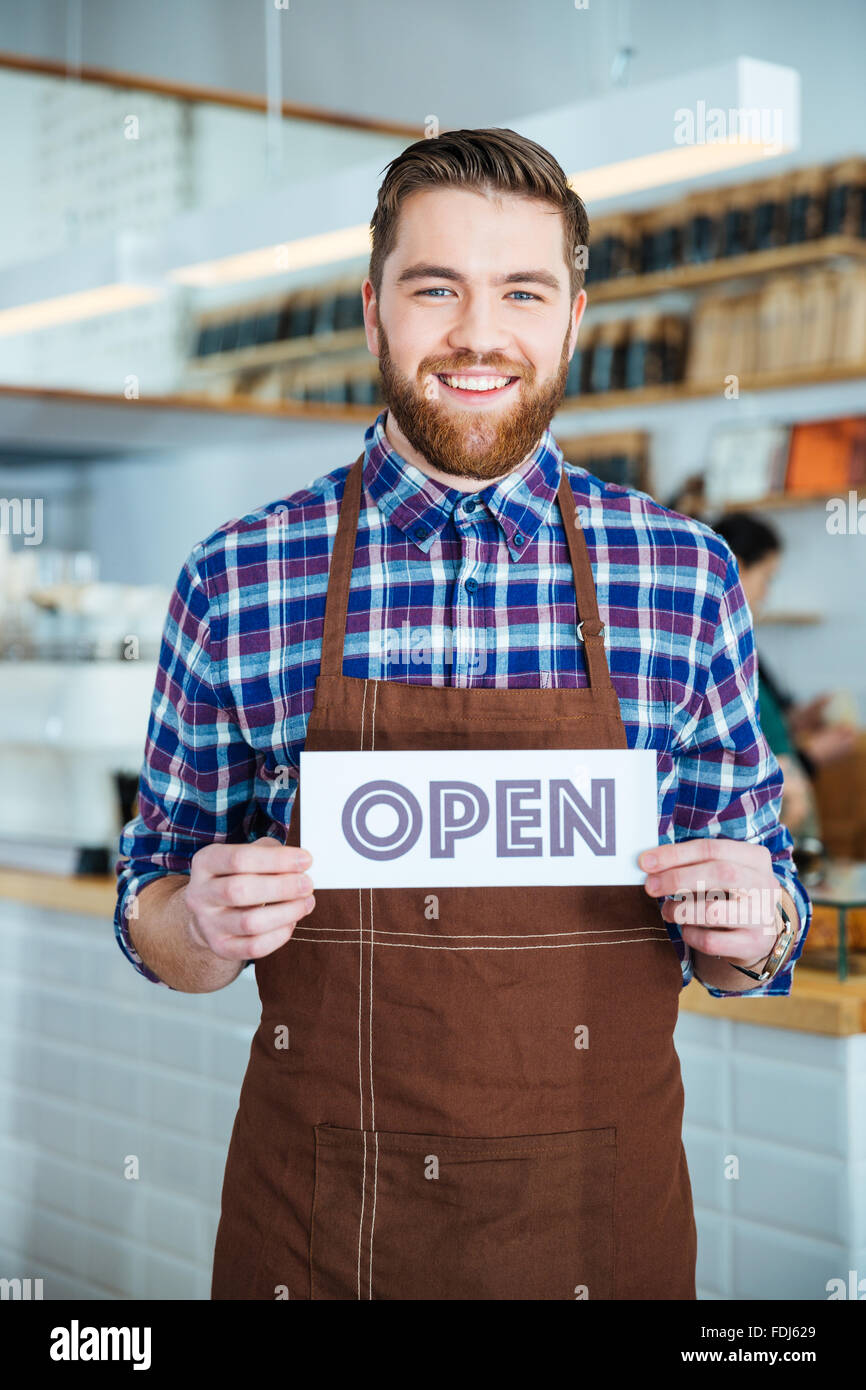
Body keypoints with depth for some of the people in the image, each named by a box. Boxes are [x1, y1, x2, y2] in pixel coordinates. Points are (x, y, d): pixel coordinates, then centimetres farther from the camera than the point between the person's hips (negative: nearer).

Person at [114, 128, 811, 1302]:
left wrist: (752, 926, -16)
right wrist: (205, 927, -17)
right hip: (310, 1215, 0)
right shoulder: (236, 582, -5)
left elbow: (742, 948, 5)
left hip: (599, 1210, 1)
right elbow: (156, 921, 4)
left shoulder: (687, 577, -3)